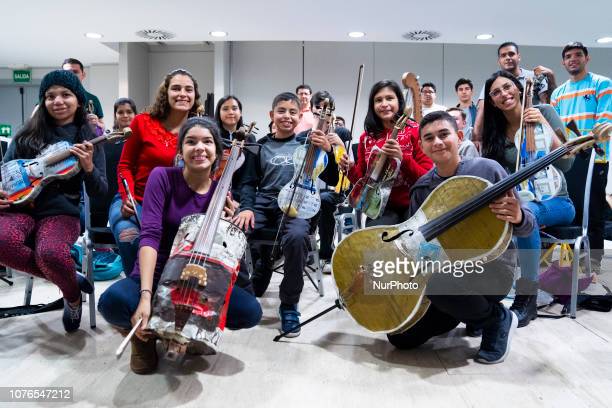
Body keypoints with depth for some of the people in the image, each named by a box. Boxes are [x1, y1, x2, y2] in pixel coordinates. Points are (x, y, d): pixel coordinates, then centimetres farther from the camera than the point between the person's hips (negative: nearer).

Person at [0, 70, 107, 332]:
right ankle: (69, 278, -9)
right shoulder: (28, 133, 12)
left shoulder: (88, 138, 6)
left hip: (61, 211, -2)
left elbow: (99, 193, 1)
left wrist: (88, 167, -19)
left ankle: (73, 295, 1)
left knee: (51, 252, -35)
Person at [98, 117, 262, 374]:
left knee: (251, 312, -22)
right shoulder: (162, 177, -11)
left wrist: (228, 222, -18)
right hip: (156, 276, -3)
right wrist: (146, 295, -34)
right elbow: (150, 235, -22)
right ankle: (145, 334, 2)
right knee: (113, 302, -36)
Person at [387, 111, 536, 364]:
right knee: (400, 336, -2)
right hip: (444, 269, 5)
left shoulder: (487, 169, -10)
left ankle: (497, 318, -5)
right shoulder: (421, 189, 2)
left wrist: (517, 218, -32)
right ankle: (466, 311, 22)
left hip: (492, 268, -5)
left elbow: (526, 227, -8)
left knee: (436, 278, -37)